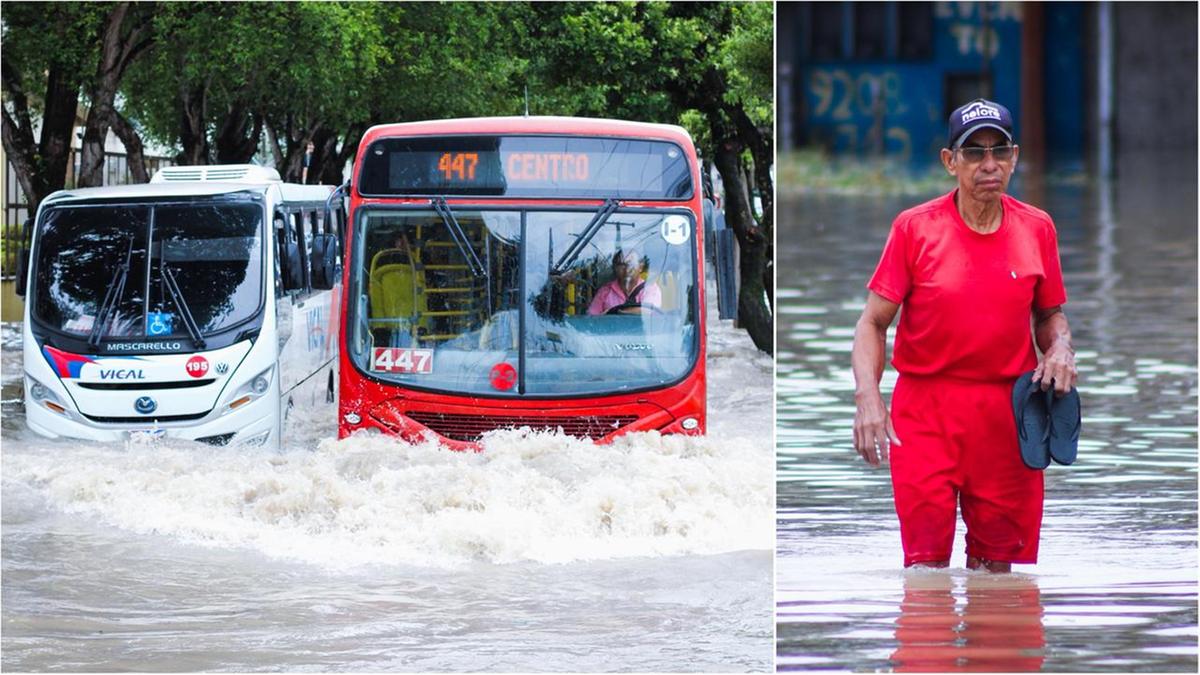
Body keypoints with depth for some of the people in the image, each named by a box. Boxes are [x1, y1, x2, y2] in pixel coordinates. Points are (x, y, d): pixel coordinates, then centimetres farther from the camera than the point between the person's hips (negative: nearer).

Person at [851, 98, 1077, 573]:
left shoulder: (1036, 228, 6)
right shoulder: (914, 228, -3)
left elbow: (1050, 315, 20)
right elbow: (873, 322, -1)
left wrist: (1060, 351, -3)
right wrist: (867, 397, -16)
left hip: (1008, 414, 3)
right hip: (925, 407, -3)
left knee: (996, 564, 5)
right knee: (926, 561, -9)